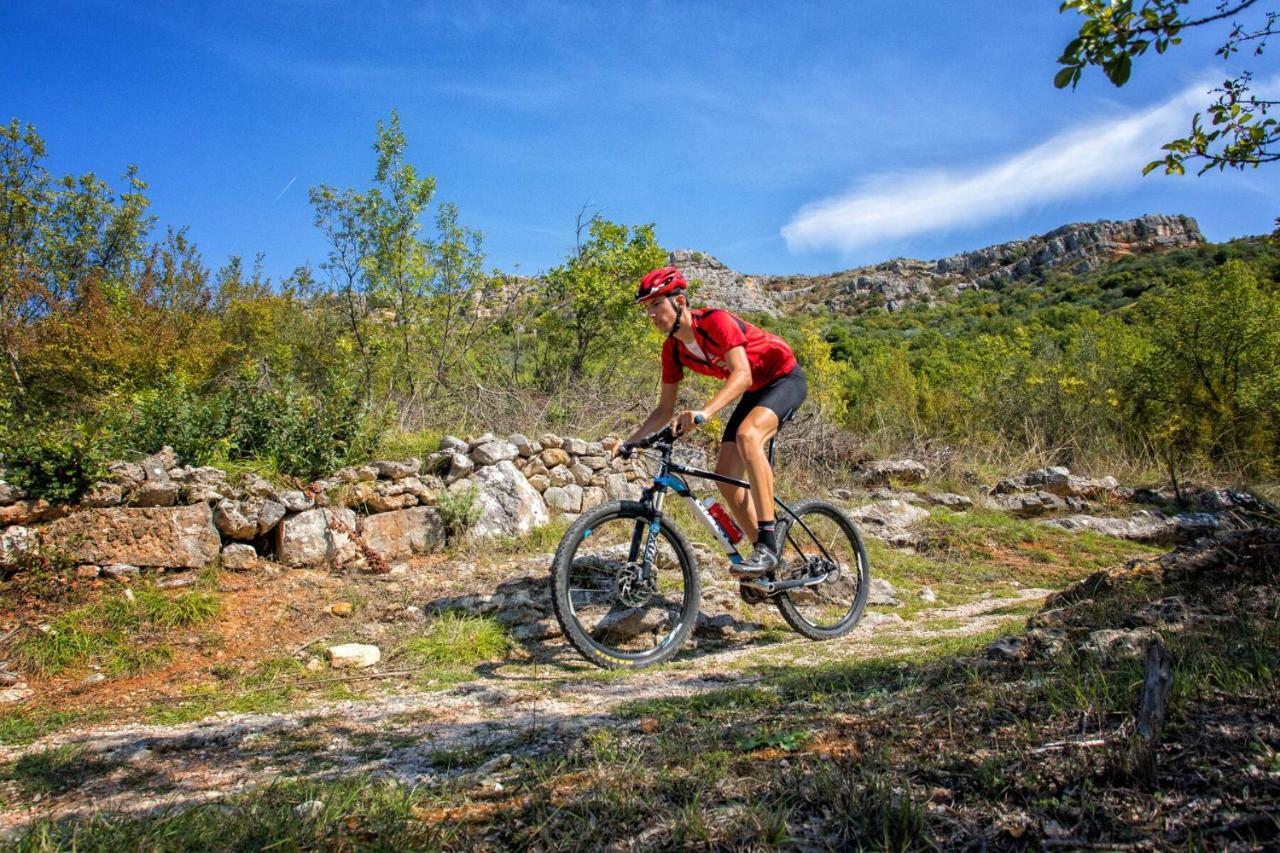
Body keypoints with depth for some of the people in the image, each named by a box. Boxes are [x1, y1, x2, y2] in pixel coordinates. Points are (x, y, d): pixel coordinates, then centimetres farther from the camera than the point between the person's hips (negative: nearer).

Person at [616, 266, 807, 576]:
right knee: (725, 476, -5)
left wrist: (703, 413, -54)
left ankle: (768, 541, -32)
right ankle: (766, 559, 7)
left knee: (747, 435, -37)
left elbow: (742, 374, -40)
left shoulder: (715, 321, -27)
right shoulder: (673, 349, -6)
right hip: (753, 392, 8)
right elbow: (665, 410, 0)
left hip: (785, 378, -8)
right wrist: (630, 441, -13)